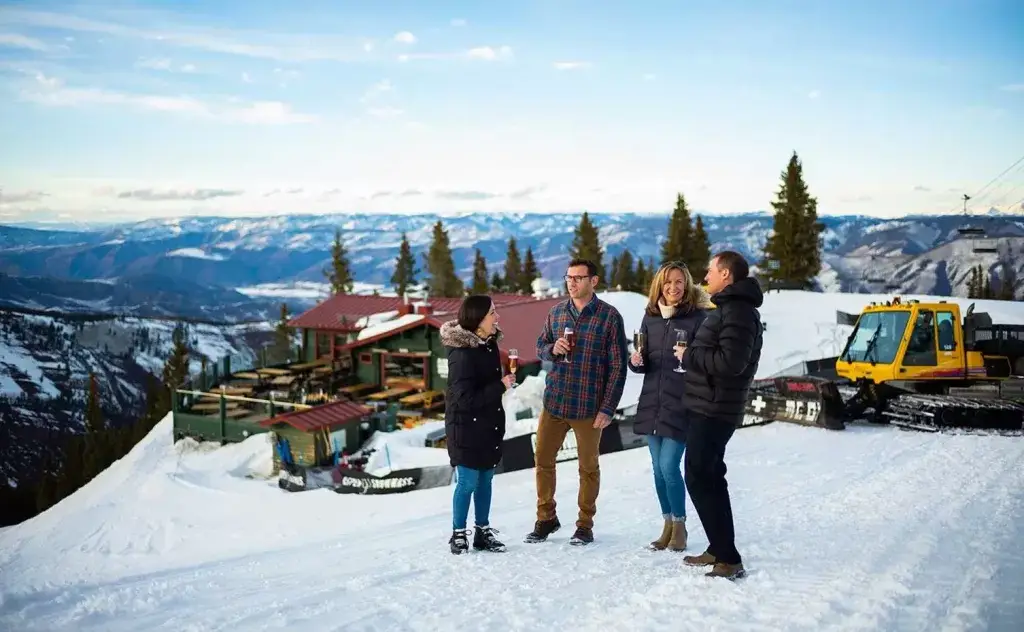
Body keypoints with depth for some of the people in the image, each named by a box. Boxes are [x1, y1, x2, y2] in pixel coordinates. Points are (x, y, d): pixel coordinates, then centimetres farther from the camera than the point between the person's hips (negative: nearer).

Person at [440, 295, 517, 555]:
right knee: (468, 482, 0)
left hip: (488, 425, 8)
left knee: (485, 480, 13)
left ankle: (483, 532, 23)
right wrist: (501, 386, -20)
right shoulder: (462, 353, -22)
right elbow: (465, 399, -24)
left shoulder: (489, 344, 4)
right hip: (467, 428, -8)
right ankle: (458, 534, 15)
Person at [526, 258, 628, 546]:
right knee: (543, 460, 9)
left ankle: (585, 525, 24)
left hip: (588, 406, -4)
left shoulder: (609, 316, -7)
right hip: (554, 402, 4)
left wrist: (608, 409, -11)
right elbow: (540, 346, 16)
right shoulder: (556, 312, 6)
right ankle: (546, 519, 26)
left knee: (588, 467, 9)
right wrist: (553, 348, -8)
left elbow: (617, 367, -7)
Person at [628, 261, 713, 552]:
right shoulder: (650, 316, 11)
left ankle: (680, 525, 12)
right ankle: (668, 524, 25)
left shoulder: (698, 317, -6)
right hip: (652, 402, 6)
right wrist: (636, 361, -4)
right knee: (658, 468, 11)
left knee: (669, 467, -7)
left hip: (681, 405, -5)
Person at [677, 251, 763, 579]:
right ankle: (719, 549, 26)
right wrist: (692, 354, 8)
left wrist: (689, 355, -15)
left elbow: (730, 362, -27)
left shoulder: (737, 311, -16)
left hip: (713, 410, -11)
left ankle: (728, 558, -8)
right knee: (708, 477, 17)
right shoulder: (732, 307, 18)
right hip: (710, 407, 11)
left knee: (700, 478, -11)